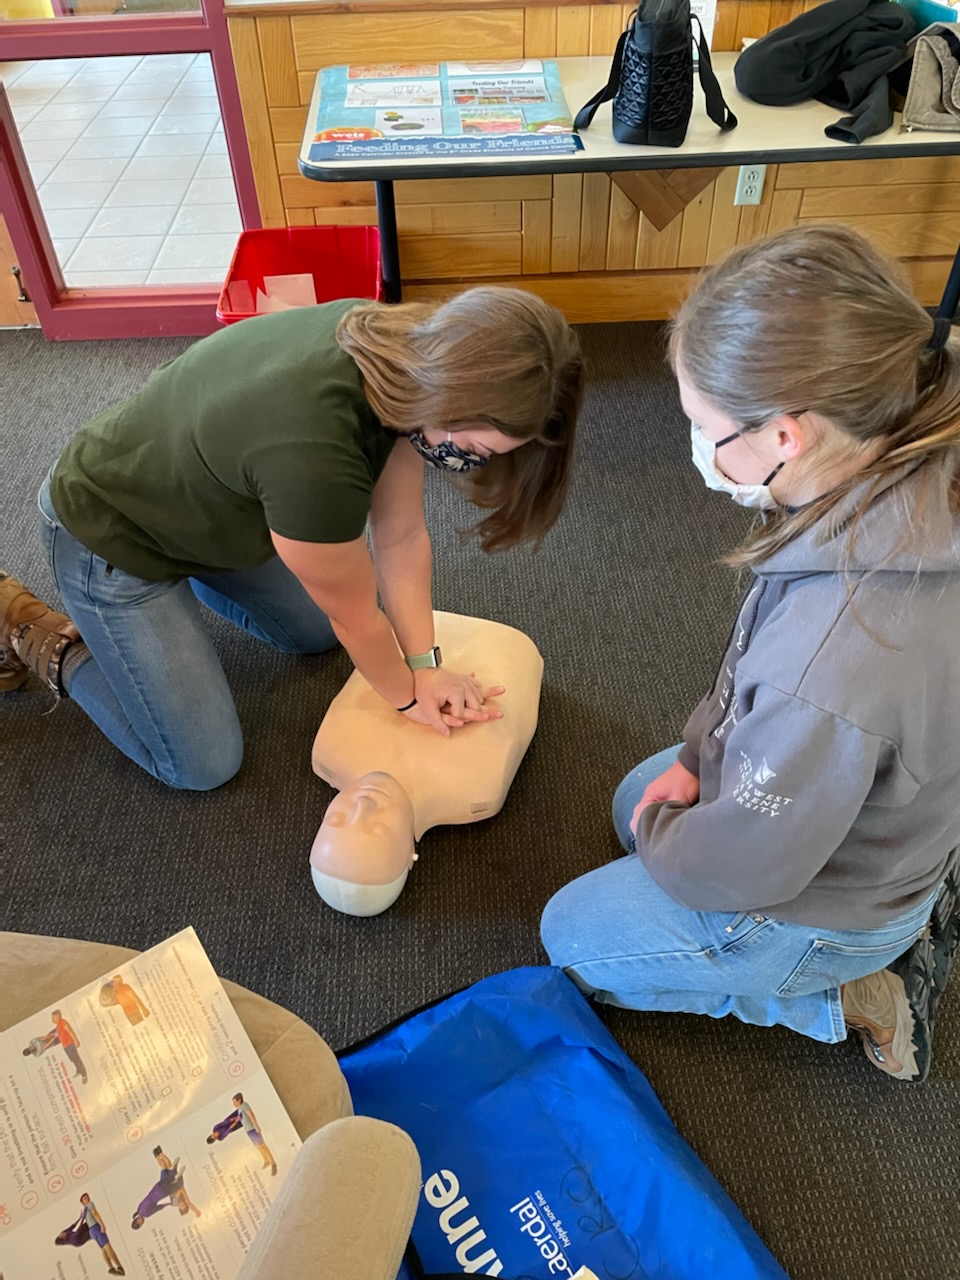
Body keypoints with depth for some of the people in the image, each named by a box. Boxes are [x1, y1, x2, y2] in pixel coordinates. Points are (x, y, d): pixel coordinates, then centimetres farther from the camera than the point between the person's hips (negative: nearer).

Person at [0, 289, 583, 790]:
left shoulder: (404, 344, -20)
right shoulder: (314, 455, -44)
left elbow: (401, 536, -11)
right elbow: (357, 616, -25)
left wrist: (425, 666, -11)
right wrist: (408, 696, -7)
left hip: (202, 496, 7)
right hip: (113, 535, -7)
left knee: (316, 633, 19)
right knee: (204, 766, 1)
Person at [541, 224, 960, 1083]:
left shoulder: (829, 667, -46)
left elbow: (738, 872, -27)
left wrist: (658, 832, -7)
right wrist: (699, 752, -2)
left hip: (813, 908, -7)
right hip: (883, 817, 7)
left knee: (570, 936, 15)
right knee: (636, 799, 31)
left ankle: (850, 997, 10)